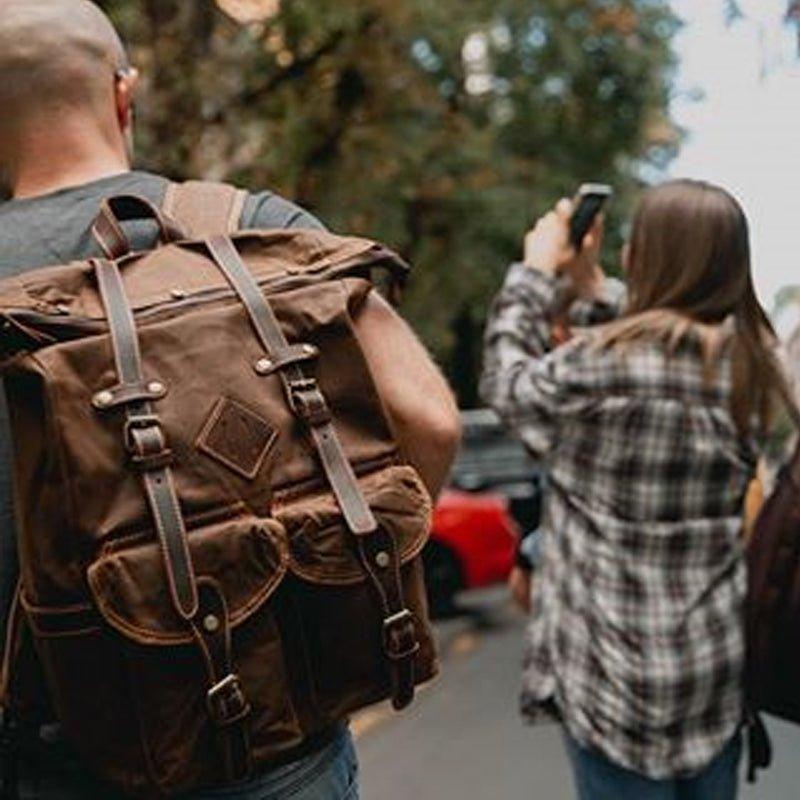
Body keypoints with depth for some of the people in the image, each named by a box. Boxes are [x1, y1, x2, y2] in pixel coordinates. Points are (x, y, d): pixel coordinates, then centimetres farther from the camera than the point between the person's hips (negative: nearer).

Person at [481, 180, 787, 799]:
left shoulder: (611, 360, -21)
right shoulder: (750, 363, -2)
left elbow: (509, 386, -4)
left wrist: (535, 273, 6)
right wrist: (592, 292, 13)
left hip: (619, 666, -6)